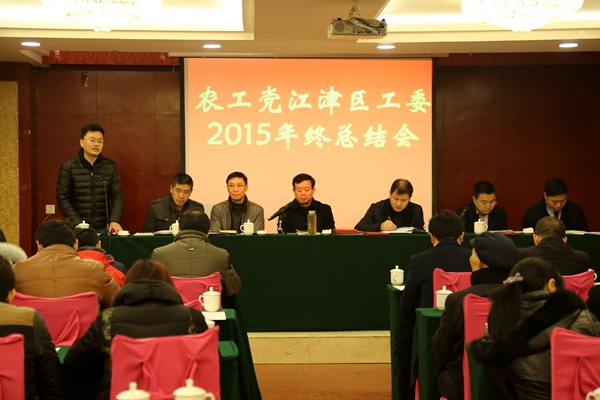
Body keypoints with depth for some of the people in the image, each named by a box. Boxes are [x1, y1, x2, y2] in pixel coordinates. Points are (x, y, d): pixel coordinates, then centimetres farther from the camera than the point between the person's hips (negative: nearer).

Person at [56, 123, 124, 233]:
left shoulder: (111, 167, 6)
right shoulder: (68, 167, 0)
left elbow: (117, 195, 3)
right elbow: (62, 198, -3)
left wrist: (115, 220, -13)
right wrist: (77, 223, -15)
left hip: (103, 228, 2)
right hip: (77, 229, -2)